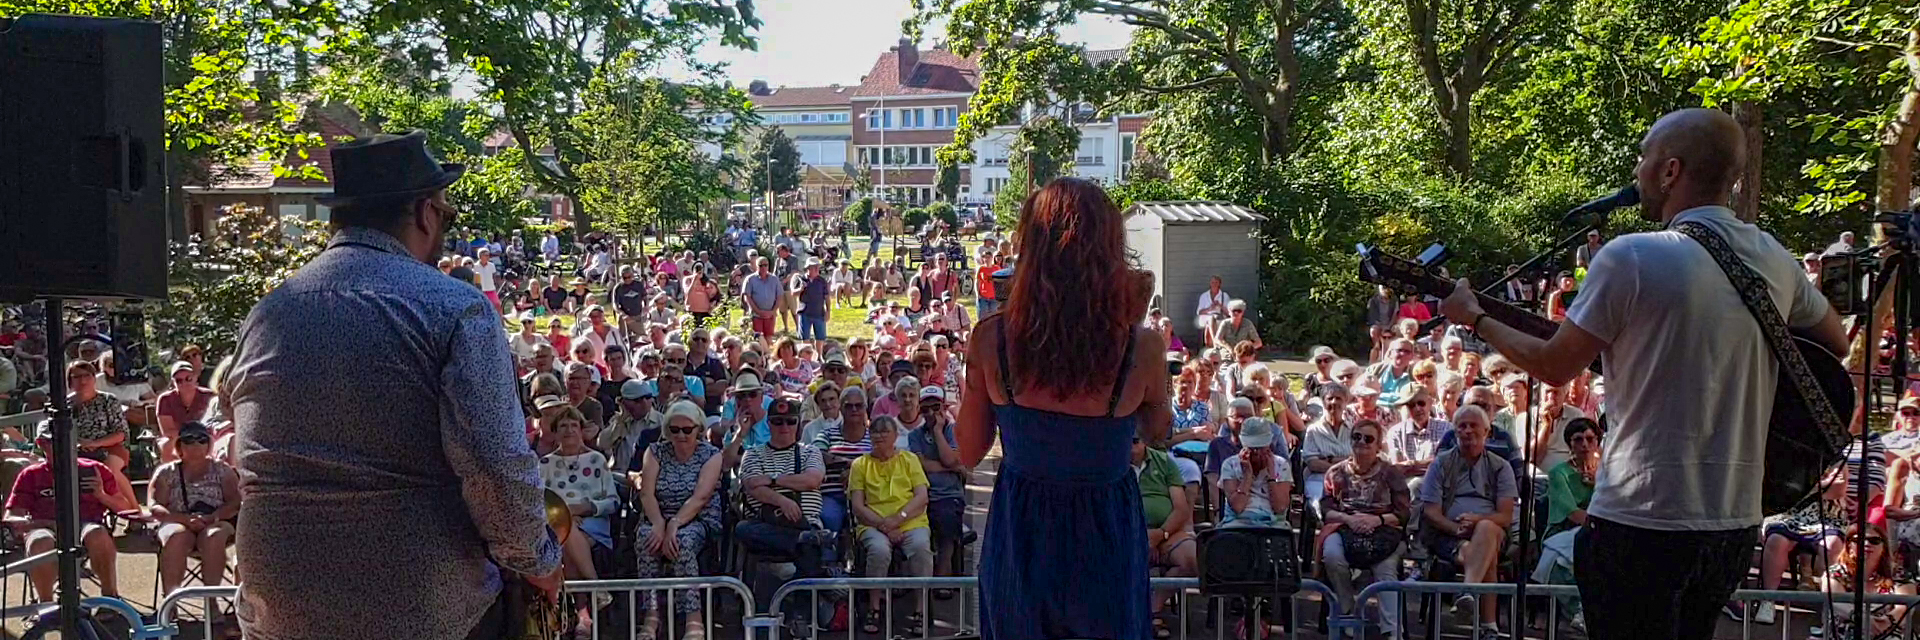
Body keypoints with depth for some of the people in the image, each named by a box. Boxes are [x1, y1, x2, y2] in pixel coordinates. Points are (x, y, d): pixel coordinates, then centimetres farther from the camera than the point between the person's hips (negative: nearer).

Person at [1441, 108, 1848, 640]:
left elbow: (1554, 366, -7)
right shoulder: (1775, 260, 4)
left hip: (1642, 520, -7)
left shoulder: (1632, 257, -16)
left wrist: (1473, 318, 7)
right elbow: (1835, 343, 21)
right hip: (1738, 521, 7)